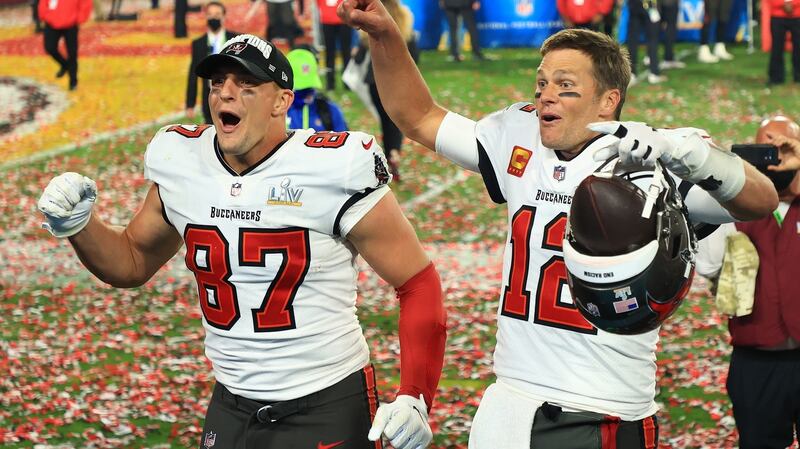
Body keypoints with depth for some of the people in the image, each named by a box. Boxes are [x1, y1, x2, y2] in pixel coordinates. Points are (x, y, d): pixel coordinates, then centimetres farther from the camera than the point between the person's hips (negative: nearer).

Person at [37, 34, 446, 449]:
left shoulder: (332, 170, -16)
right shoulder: (181, 164, 0)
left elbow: (418, 283, -11)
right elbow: (133, 262, 17)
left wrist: (414, 398, -21)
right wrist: (78, 226, -3)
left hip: (329, 409, -5)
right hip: (231, 407, 5)